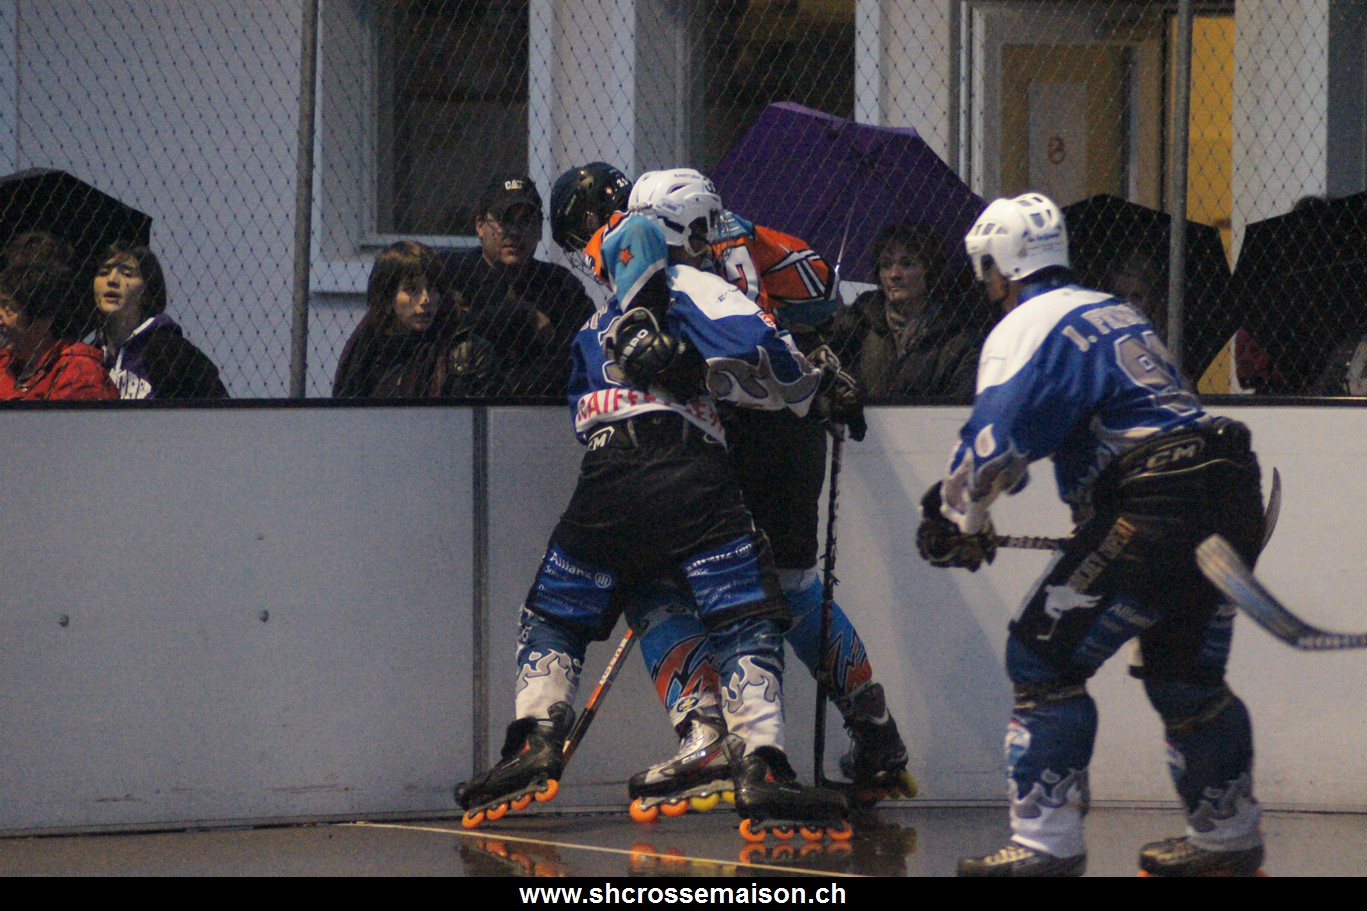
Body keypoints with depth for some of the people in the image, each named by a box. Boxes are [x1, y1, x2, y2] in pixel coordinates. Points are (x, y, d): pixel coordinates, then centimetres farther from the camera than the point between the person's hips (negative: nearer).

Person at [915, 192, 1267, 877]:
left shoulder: (1025, 327, -2)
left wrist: (962, 522, 4)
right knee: (1183, 672, 23)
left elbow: (994, 441, -13)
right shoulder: (1113, 312, 26)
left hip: (1158, 508, -9)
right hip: (1233, 504, 9)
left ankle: (1047, 840, -9)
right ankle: (1227, 835, 33)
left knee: (1044, 656, -4)